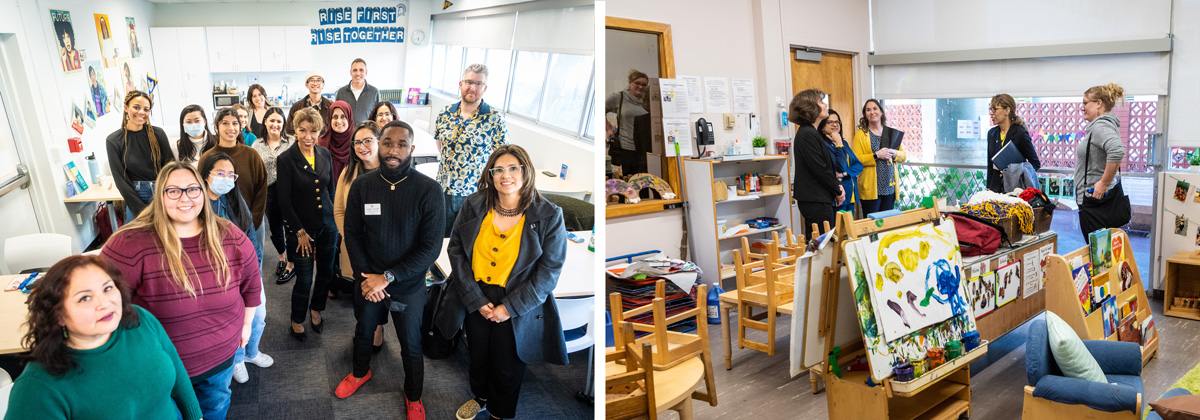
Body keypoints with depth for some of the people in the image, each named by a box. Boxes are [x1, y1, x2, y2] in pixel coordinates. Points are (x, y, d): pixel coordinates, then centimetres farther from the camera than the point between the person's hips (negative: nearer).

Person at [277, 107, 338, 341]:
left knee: (326, 272, 13)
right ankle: (297, 321, 24)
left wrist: (336, 218, 10)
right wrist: (300, 231, -10)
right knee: (304, 279, 1)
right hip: (301, 227, -4)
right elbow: (284, 201, -10)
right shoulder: (285, 160, -11)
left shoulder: (325, 155, 2)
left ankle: (316, 311, 38)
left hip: (328, 225, 4)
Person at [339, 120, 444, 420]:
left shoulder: (429, 190, -20)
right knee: (363, 332, 27)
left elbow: (431, 248, -19)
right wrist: (365, 276, -12)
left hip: (409, 286, -3)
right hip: (367, 282, 3)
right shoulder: (361, 186, -9)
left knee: (411, 346, 14)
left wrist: (388, 277, -21)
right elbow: (352, 235, -1)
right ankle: (360, 372, 57)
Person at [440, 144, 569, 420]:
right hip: (475, 301, 3)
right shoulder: (474, 206, -5)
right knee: (477, 356, 23)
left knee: (507, 368, 13)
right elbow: (456, 250, -3)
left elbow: (549, 271, -11)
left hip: (516, 307, -3)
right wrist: (475, 300, -12)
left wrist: (510, 307, -15)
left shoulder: (549, 216, -13)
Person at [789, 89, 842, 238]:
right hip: (816, 202, -10)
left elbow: (826, 165, 21)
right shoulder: (807, 135, -16)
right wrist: (838, 191, -5)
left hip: (815, 200, 10)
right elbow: (820, 170, -18)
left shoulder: (810, 132, 17)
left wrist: (837, 186, 7)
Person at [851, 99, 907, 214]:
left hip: (890, 187, 5)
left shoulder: (891, 133, 15)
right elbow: (856, 159, -11)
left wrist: (894, 153, -5)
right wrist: (876, 155, -18)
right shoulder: (860, 134, -1)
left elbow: (904, 156, 16)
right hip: (871, 187, -5)